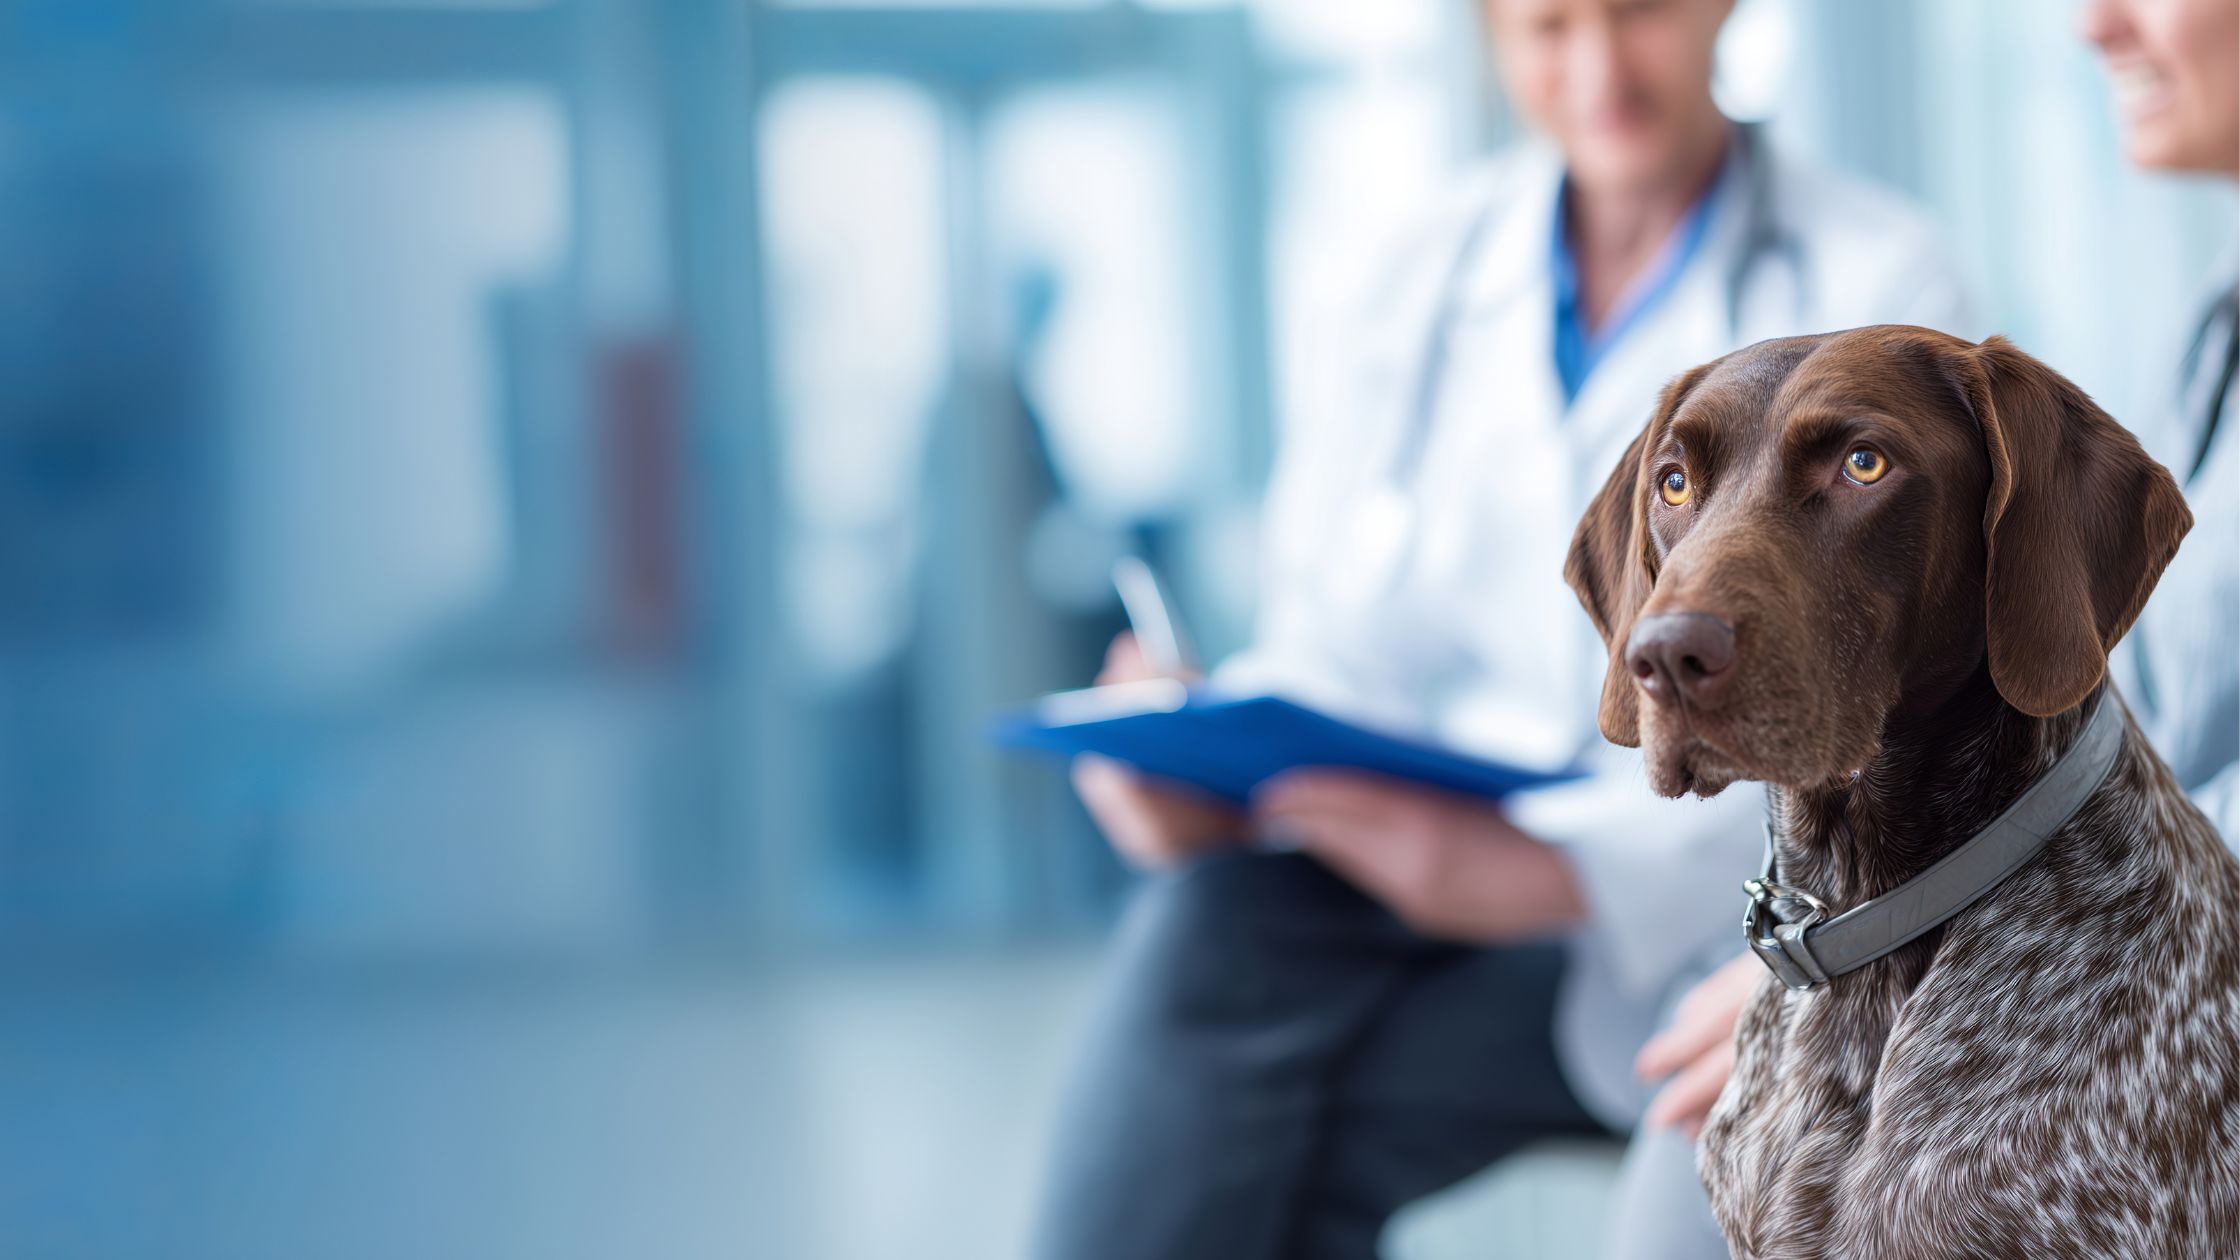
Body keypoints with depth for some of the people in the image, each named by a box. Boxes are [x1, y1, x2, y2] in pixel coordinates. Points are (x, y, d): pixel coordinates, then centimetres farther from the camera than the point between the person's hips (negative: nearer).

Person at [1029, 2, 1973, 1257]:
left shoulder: (1876, 284, -2)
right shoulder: (1428, 273, 11)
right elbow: (1339, 649, 10)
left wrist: (1549, 870, -29)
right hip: (1451, 861, 4)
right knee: (1211, 921, -28)